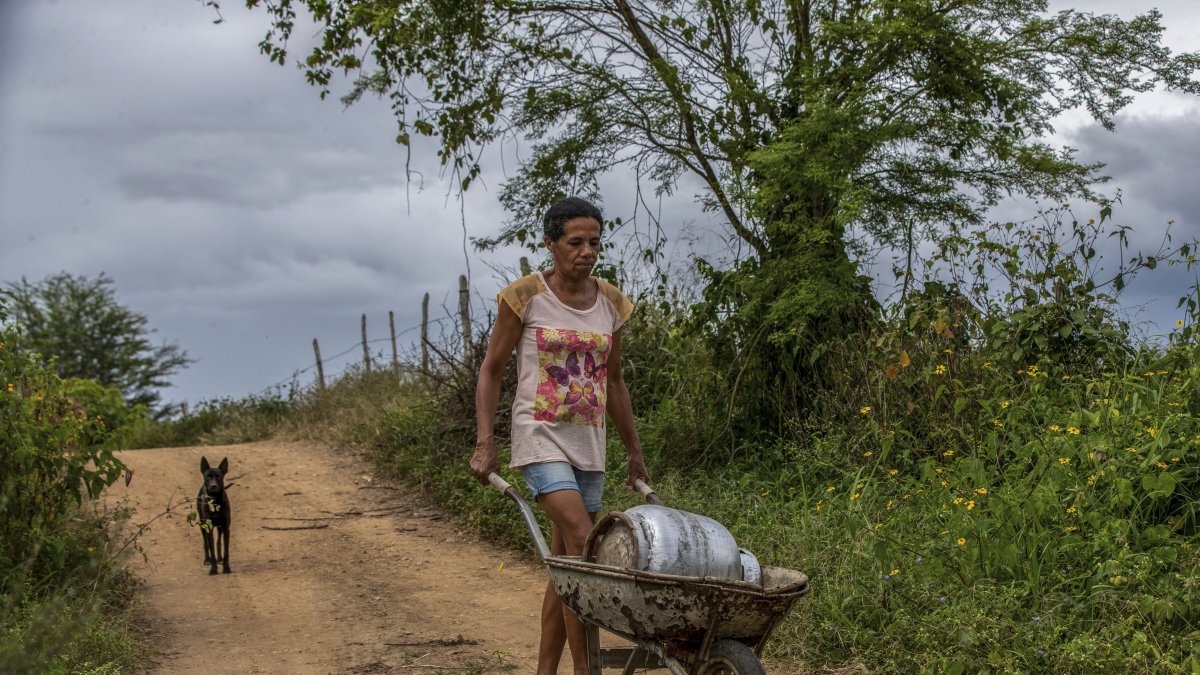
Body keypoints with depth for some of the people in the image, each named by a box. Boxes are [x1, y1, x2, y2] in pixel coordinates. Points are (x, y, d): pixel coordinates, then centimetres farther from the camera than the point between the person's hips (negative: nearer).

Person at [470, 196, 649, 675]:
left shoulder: (610, 302, 7)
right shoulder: (526, 295, -6)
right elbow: (491, 371, -2)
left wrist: (635, 453, 17)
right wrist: (485, 445, -11)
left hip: (589, 446, 5)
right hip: (540, 438, -5)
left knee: (566, 566, 8)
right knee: (585, 548, -20)